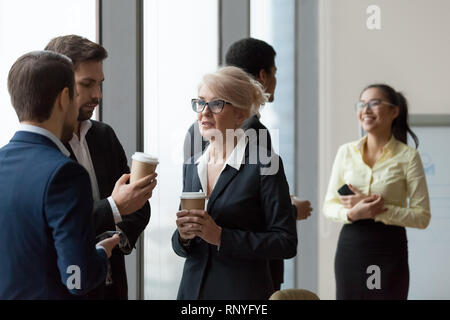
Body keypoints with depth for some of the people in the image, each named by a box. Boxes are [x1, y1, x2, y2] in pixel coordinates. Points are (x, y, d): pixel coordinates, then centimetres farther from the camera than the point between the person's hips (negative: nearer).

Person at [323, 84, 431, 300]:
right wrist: (352, 213, -12)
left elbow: (422, 217, -6)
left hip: (388, 252, -3)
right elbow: (329, 205, 9)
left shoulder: (408, 157, -4)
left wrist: (377, 209, -15)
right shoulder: (346, 152, 6)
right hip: (350, 248, 3)